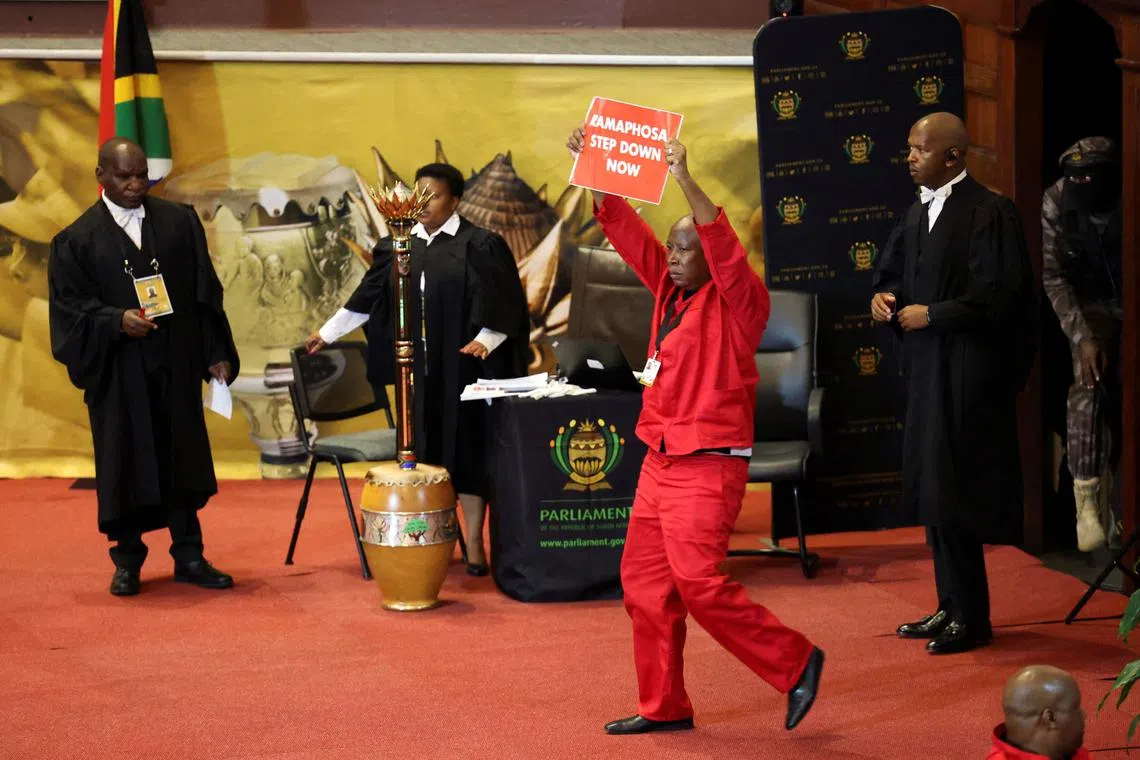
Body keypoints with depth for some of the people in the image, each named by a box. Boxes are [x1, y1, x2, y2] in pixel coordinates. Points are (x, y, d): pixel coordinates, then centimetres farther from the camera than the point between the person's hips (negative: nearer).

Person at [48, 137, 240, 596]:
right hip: (117, 371, -1)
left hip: (176, 366, 2)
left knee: (182, 457, 4)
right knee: (124, 462, 5)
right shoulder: (78, 240, 1)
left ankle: (188, 557, 14)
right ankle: (127, 560, 17)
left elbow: (205, 295, 6)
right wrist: (116, 320, -19)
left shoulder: (180, 223, 6)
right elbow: (69, 305, -3)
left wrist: (216, 354, 0)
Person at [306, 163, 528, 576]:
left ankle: (474, 544, 5)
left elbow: (502, 302, -8)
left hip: (461, 368, -4)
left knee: (466, 447, -1)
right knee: (423, 450, 5)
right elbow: (369, 296, 17)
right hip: (416, 370, 4)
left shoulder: (480, 246, -4)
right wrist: (328, 332, 20)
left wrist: (486, 339, -24)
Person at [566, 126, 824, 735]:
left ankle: (795, 663, 2)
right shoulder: (669, 290, 10)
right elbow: (625, 230, 9)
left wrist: (684, 179, -34)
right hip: (660, 461, 8)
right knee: (644, 582, 7)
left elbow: (722, 245, -27)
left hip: (709, 466, -8)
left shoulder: (739, 300, -9)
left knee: (698, 582, -15)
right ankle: (664, 706, 17)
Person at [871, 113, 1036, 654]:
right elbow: (892, 270, 22)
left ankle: (971, 618, 4)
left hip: (967, 375, -9)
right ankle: (951, 607, 21)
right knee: (931, 489, 12)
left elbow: (998, 297, -19)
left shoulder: (987, 214, -14)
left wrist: (931, 315, -16)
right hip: (929, 369, 9)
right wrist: (884, 297, 0)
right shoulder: (920, 213, 12)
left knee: (953, 492, -5)